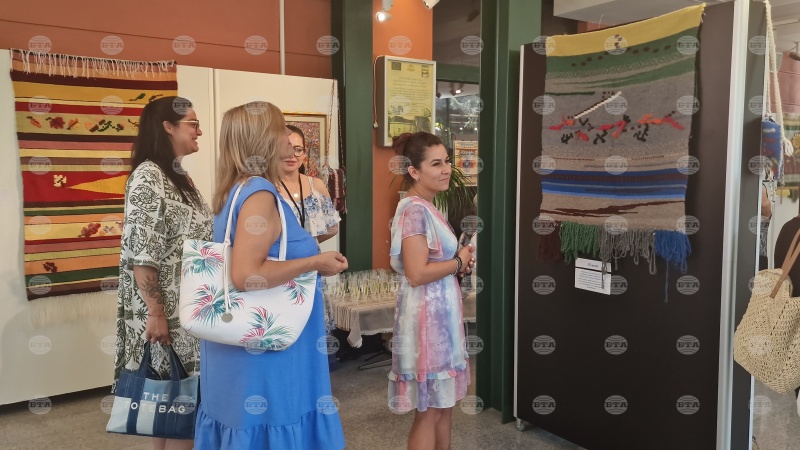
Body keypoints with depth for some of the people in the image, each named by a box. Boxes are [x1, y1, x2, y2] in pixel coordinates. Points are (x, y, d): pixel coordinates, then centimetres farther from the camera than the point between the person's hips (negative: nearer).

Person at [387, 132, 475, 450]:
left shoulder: (425, 207, 11)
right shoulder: (414, 210, -18)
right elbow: (417, 274, -26)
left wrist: (459, 262, 3)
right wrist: (459, 262, -12)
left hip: (441, 310, 10)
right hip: (427, 313, -10)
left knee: (444, 404, 18)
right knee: (429, 410, 2)